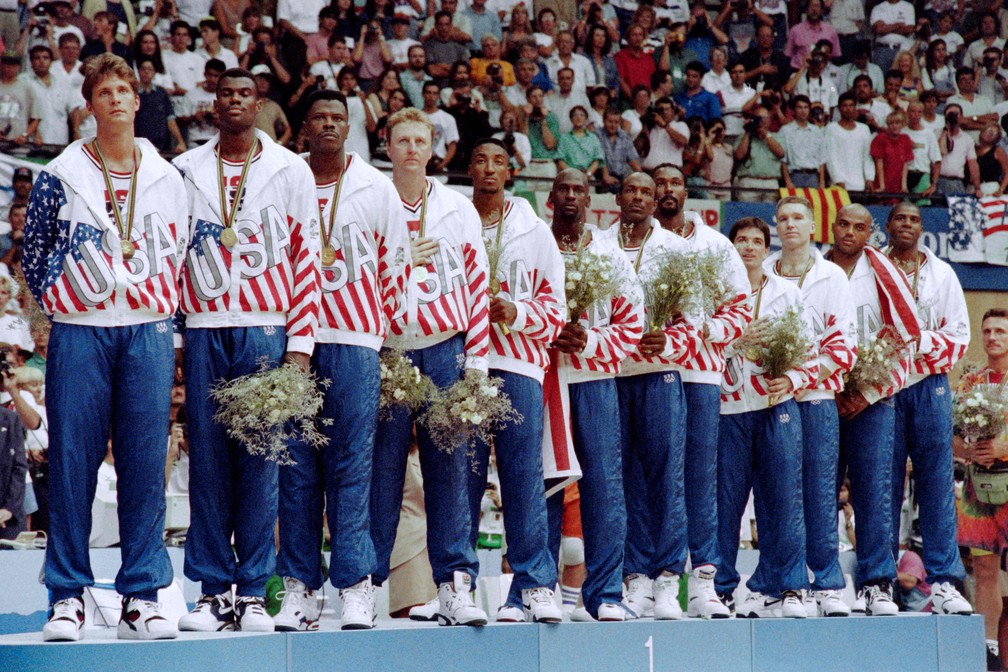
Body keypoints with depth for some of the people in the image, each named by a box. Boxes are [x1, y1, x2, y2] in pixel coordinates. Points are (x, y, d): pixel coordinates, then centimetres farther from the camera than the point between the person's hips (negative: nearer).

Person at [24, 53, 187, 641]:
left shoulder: (167, 179, 12)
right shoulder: (60, 176, 5)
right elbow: (35, 250, 10)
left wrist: (158, 309, 7)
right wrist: (63, 298, 3)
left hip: (148, 331, 2)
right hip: (80, 332, -2)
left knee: (145, 461, 0)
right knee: (72, 459, -2)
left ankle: (142, 598, 4)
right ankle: (68, 597, 3)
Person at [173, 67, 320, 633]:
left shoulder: (291, 171, 7)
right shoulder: (186, 171, 12)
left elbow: (307, 257, 5)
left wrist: (300, 343, -2)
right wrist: (169, 335, 4)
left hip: (265, 329, -1)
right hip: (203, 330, 1)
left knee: (259, 459, -2)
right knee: (208, 459, 0)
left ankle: (253, 593, 2)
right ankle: (214, 592, 4)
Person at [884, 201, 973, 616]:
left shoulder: (942, 274, 14)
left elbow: (960, 333, 9)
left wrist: (923, 342, -8)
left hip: (928, 384, 1)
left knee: (936, 482, -2)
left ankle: (943, 582, -3)